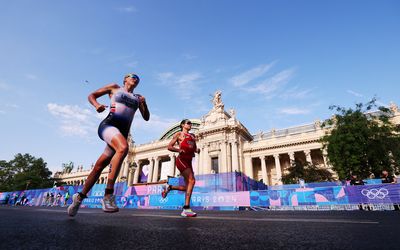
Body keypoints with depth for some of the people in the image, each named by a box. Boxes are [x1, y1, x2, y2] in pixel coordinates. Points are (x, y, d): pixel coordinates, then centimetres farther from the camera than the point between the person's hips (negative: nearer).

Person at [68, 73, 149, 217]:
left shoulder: (137, 98, 25)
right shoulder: (114, 88, 17)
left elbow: (146, 118, 18)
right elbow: (91, 95, 19)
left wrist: (144, 104, -1)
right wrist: (96, 105, -4)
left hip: (122, 134, 4)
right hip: (108, 125, -4)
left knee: (99, 167, 6)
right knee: (123, 148, -35)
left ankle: (80, 197, 24)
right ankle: (108, 194, -34)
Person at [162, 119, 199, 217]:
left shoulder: (192, 135, 25)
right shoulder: (179, 134, 7)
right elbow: (169, 147, 3)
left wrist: (197, 149, 4)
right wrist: (179, 150, -17)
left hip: (188, 162, 7)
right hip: (181, 160, -7)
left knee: (188, 187, 3)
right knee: (191, 180, -22)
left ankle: (168, 187, 23)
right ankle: (186, 208, -21)